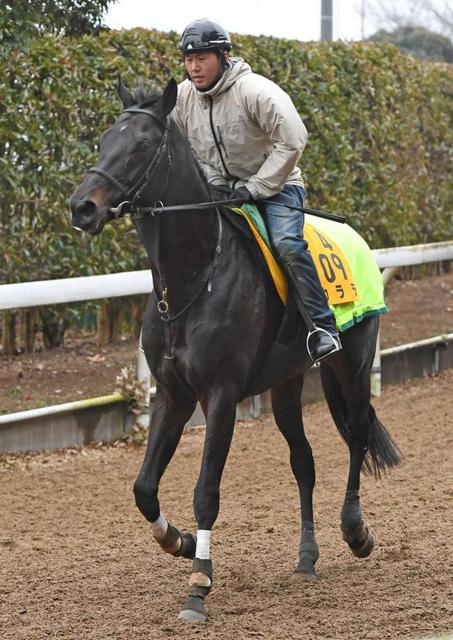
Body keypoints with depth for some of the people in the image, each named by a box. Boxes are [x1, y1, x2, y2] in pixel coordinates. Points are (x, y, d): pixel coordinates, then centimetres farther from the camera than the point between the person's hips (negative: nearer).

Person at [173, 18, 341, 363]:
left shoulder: (255, 91, -20)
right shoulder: (182, 97, -3)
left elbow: (292, 141, -25)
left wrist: (255, 188, -25)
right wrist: (207, 183, -6)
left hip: (274, 186, -6)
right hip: (218, 190, 6)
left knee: (287, 243, -29)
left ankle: (323, 327, -26)